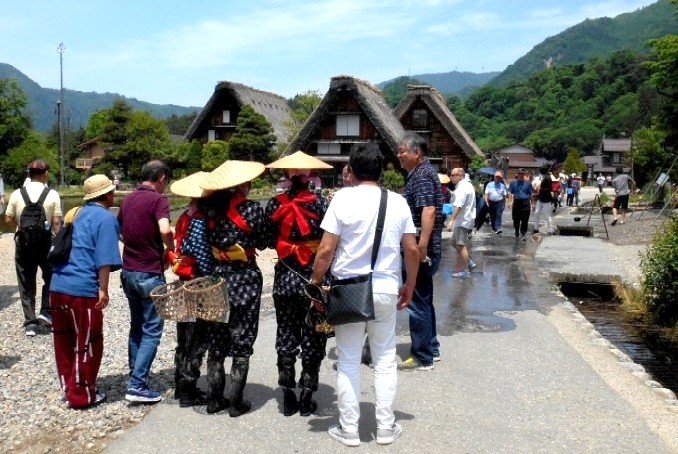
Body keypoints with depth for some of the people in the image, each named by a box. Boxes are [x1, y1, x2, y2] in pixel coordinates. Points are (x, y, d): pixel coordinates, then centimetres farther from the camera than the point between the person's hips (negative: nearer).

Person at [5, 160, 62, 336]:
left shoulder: (17, 194, -1)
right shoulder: (52, 195, -7)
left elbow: (9, 219, 0)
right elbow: (57, 222, -9)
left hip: (23, 242, 2)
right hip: (46, 241, -2)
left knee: (26, 283, 10)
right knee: (51, 277, 18)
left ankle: (30, 323, 11)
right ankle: (46, 311, 7)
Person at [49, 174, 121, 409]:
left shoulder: (73, 214, 18)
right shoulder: (105, 218, -7)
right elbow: (104, 258, -16)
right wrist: (103, 289, -15)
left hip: (58, 287, 8)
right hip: (84, 290, -8)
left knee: (64, 342, 16)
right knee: (88, 345, 4)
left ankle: (69, 388, 29)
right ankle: (82, 395, 12)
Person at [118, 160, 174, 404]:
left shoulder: (128, 198, 10)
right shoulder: (158, 199, -13)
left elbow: (118, 230, 19)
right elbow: (164, 230, -28)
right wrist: (171, 248, -10)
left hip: (128, 271, 8)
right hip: (150, 274, -8)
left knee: (136, 327, 18)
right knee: (152, 330, 0)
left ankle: (136, 378, 24)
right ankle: (137, 386, -4)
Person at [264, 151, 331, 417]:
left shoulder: (275, 205, -2)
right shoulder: (320, 202, -10)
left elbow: (270, 241, 4)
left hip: (285, 278, 2)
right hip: (315, 278, -2)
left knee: (286, 336, 12)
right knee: (312, 338, 8)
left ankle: (288, 398, 18)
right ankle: (306, 399, 14)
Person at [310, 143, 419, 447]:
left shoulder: (343, 198, -8)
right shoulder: (398, 202, 1)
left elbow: (325, 251, -11)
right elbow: (412, 250, 3)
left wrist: (314, 283, 2)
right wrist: (409, 285, 17)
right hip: (386, 289, 2)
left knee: (349, 362, 9)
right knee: (385, 360, 14)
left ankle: (349, 429, 18)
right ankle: (385, 427, 22)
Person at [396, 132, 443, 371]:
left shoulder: (422, 174, -15)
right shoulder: (422, 172, 17)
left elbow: (428, 210, -26)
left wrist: (421, 247, -31)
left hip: (421, 249, -10)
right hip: (422, 248, 10)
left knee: (417, 302, -3)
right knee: (423, 300, 18)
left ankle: (422, 358, 6)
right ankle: (431, 349, 29)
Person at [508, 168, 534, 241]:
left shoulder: (527, 183, 5)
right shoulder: (513, 182, 7)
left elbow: (531, 194, 8)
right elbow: (510, 193, 5)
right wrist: (510, 201, -7)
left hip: (525, 202, -1)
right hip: (516, 202, 1)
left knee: (525, 220, -6)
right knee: (516, 219, 9)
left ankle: (523, 233, -4)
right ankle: (516, 232, 28)